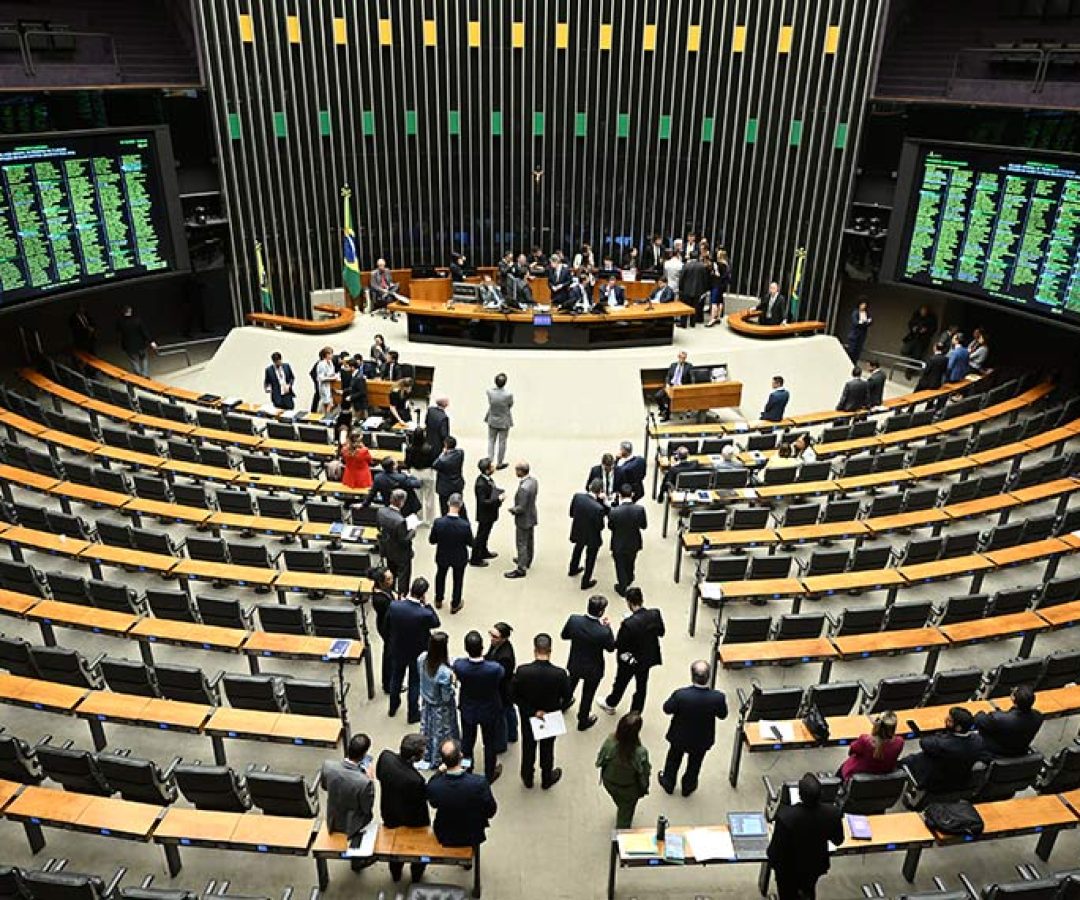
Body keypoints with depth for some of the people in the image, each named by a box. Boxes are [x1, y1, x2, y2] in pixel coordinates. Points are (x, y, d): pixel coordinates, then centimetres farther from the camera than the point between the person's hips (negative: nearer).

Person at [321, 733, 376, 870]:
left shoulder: (328, 765, -27)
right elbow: (368, 808, -20)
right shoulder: (364, 782, -39)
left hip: (333, 820, 4)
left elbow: (325, 786, -4)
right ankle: (357, 861, 50)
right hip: (351, 824, -4)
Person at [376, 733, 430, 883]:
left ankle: (395, 874, 59)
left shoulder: (385, 756, -30)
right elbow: (426, 796, -24)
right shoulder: (415, 780, -45)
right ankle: (416, 878, 54)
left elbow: (378, 775, -8)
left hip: (389, 814, 5)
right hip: (411, 821, -4)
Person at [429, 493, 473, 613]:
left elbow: (431, 540, -14)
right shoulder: (465, 525, -30)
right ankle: (455, 605, 41)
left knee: (440, 576, 30)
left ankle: (438, 601, 50)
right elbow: (470, 543, -16)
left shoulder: (438, 522, -27)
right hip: (460, 558, -1)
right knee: (458, 580, 24)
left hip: (442, 556, 2)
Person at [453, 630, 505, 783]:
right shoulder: (495, 668, -37)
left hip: (467, 710, 2)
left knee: (467, 741, 27)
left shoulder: (458, 665, -33)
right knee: (490, 743, 24)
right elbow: (503, 673, -11)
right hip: (490, 711, -2)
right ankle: (490, 775, 45)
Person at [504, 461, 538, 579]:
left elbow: (521, 508, -28)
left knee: (521, 544, 5)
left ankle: (521, 569, 15)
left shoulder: (524, 488, -34)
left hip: (524, 519, -9)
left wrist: (512, 509, -9)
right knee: (529, 541, 24)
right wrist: (516, 508, 8)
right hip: (531, 516, 9)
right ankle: (526, 561, 43)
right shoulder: (533, 480, -7)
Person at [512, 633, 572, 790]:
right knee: (547, 749, 25)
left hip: (528, 718, 1)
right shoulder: (560, 674, -29)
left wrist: (532, 711, -13)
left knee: (528, 748, 26)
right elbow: (567, 698, -16)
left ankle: (528, 778, 47)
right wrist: (556, 710, 0)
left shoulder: (522, 671, -29)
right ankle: (547, 779, 47)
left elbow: (513, 695, -19)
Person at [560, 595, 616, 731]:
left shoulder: (574, 620, -27)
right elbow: (611, 648, -15)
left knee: (571, 684, 35)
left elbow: (564, 636, -7)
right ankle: (583, 721, 48)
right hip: (592, 670, -3)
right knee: (588, 694, 24)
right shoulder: (604, 632, -36)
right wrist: (608, 627, -10)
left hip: (574, 664, 3)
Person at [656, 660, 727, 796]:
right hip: (702, 740, 1)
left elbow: (667, 709, -17)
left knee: (674, 759, 30)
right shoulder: (718, 697, -33)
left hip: (679, 737, -1)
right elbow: (723, 714, -12)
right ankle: (688, 787, 54)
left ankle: (668, 784, 54)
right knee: (695, 763, 31)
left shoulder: (681, 694, -37)